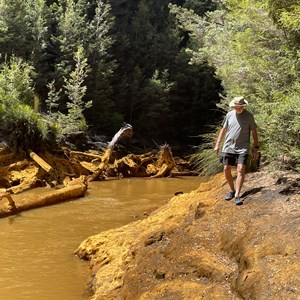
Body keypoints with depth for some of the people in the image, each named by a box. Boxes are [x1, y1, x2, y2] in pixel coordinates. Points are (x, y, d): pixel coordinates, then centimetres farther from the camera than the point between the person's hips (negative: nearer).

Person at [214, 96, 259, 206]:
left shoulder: (249, 116, -1)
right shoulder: (229, 115, 6)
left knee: (240, 170, -14)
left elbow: (254, 132, 3)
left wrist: (256, 148, 0)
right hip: (228, 147, 3)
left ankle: (237, 195, -15)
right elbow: (223, 130, 15)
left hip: (242, 148, -3)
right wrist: (217, 144, 13)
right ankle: (232, 190, 25)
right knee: (226, 170, 4)